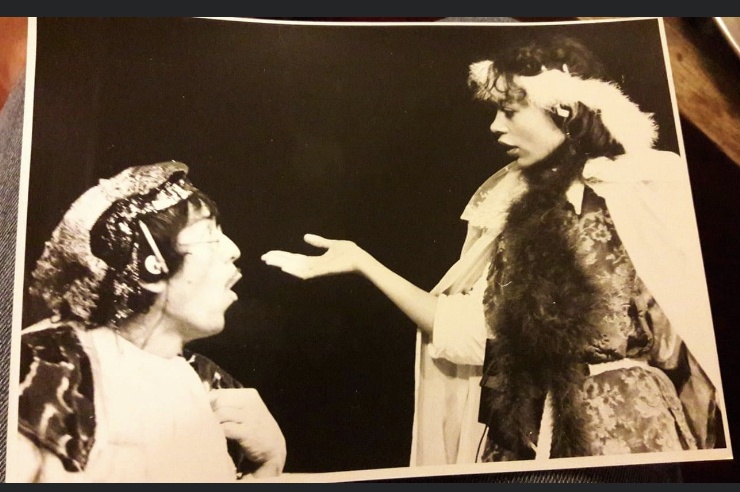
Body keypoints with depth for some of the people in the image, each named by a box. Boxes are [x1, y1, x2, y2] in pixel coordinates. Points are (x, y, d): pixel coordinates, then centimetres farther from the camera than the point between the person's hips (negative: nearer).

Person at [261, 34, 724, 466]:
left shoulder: (654, 183, -5)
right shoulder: (510, 205, 4)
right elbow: (465, 329, -2)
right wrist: (363, 262, -3)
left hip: (630, 425, -3)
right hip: (527, 429, 3)